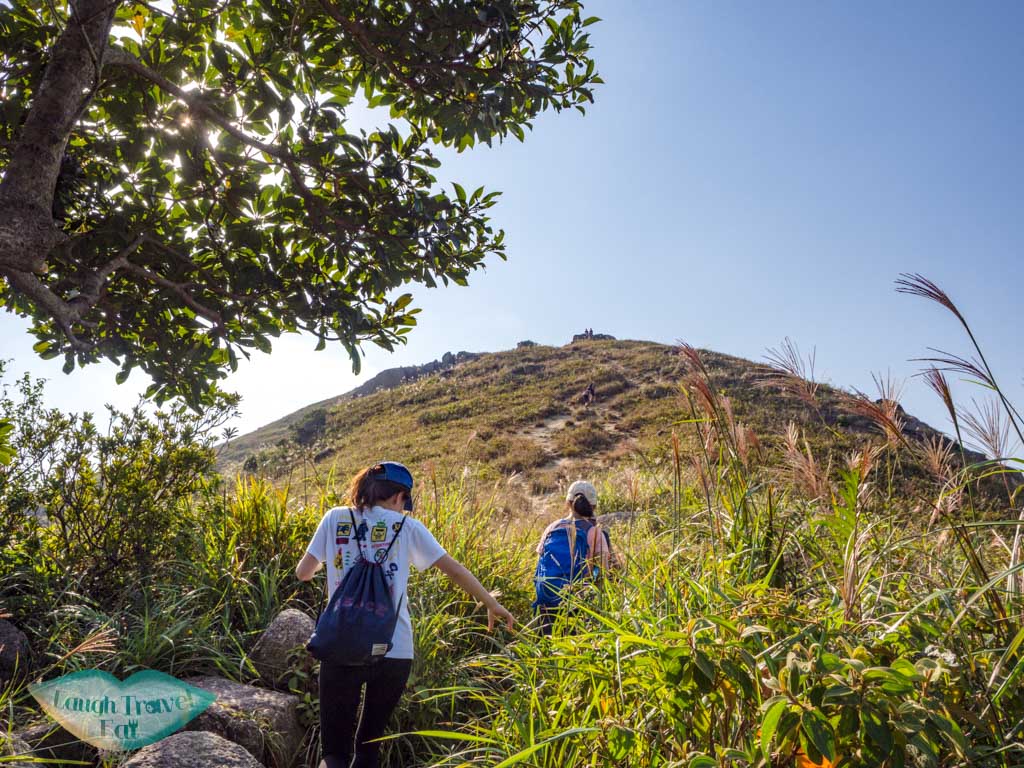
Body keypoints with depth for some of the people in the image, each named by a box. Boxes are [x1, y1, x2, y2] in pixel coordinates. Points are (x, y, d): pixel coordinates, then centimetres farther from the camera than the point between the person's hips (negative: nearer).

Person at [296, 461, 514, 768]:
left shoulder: (335, 518, 4)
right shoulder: (407, 527, 2)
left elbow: (303, 572, 8)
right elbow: (455, 570, 4)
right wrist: (492, 604, 15)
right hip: (394, 652, 0)